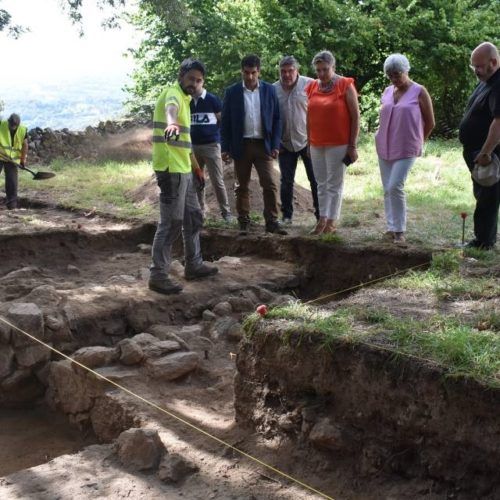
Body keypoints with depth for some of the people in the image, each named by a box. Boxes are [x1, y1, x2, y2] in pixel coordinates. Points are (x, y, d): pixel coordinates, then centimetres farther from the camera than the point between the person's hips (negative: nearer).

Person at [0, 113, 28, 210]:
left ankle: (11, 203, 6)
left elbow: (25, 145, 1)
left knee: (12, 181, -2)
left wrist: (23, 160, 0)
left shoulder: (23, 130, -7)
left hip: (13, 159, 1)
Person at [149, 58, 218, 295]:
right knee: (171, 222, -8)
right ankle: (158, 275, -2)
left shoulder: (185, 98, 19)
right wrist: (171, 123, -61)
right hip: (171, 169, -10)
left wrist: (195, 166, 32)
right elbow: (170, 108, -39)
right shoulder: (173, 93, -11)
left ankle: (193, 265, 29)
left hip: (183, 169, 10)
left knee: (193, 217, 17)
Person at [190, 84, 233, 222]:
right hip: (193, 146, 4)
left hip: (211, 145, -4)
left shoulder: (213, 100, -2)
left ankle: (226, 211, 4)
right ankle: (199, 210, 16)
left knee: (217, 181, -4)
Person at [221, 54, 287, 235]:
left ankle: (272, 221, 1)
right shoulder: (232, 92, 1)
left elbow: (276, 119, 5)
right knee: (242, 186, 6)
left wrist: (276, 145, -3)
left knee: (270, 185, -4)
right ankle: (244, 222, 14)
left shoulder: (269, 90, 3)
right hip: (241, 145, 0)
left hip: (263, 145, 0)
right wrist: (225, 148, -3)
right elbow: (225, 122, 2)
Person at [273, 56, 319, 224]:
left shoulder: (309, 85, -8)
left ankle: (321, 215, 11)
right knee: (286, 181, 10)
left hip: (307, 141, -3)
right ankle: (286, 215, 21)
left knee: (316, 180, 2)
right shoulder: (274, 89, 1)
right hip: (285, 143, 3)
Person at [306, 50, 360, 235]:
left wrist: (353, 145, -10)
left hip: (338, 144, -5)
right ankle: (322, 219, 17)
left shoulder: (345, 85, -6)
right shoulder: (312, 88, 7)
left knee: (334, 184, 0)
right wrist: (309, 143, 11)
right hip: (317, 144, 5)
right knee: (321, 184, 10)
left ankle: (332, 222, 6)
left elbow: (355, 116, -7)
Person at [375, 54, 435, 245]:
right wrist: (384, 138, 14)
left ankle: (399, 230, -7)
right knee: (387, 190, 7)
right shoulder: (387, 92, 9)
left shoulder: (419, 92, -5)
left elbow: (430, 123, 0)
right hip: (384, 147, 6)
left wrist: (417, 141, 8)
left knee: (395, 187, -16)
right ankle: (391, 228, 17)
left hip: (406, 150, -5)